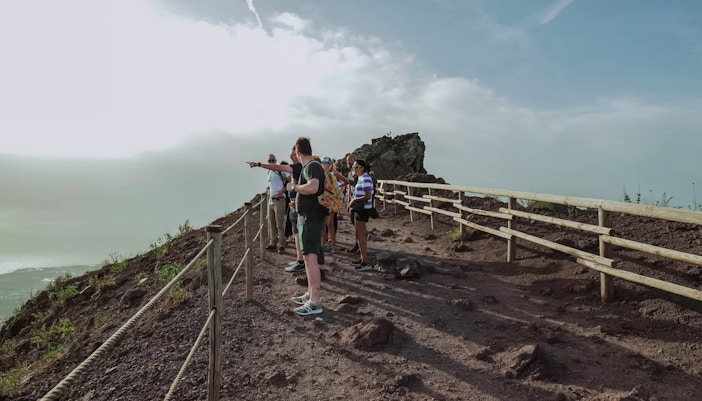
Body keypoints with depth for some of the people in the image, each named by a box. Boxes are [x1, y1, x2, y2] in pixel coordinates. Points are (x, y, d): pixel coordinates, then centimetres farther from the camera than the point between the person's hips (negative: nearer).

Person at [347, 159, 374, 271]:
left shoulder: (366, 179, -16)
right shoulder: (361, 178, 15)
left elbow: (368, 196, -22)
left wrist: (354, 201, -14)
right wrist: (352, 203, 9)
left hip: (363, 209, -10)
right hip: (359, 209, 10)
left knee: (360, 235, -8)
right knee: (359, 234, 17)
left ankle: (365, 263, -5)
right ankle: (363, 258, 28)